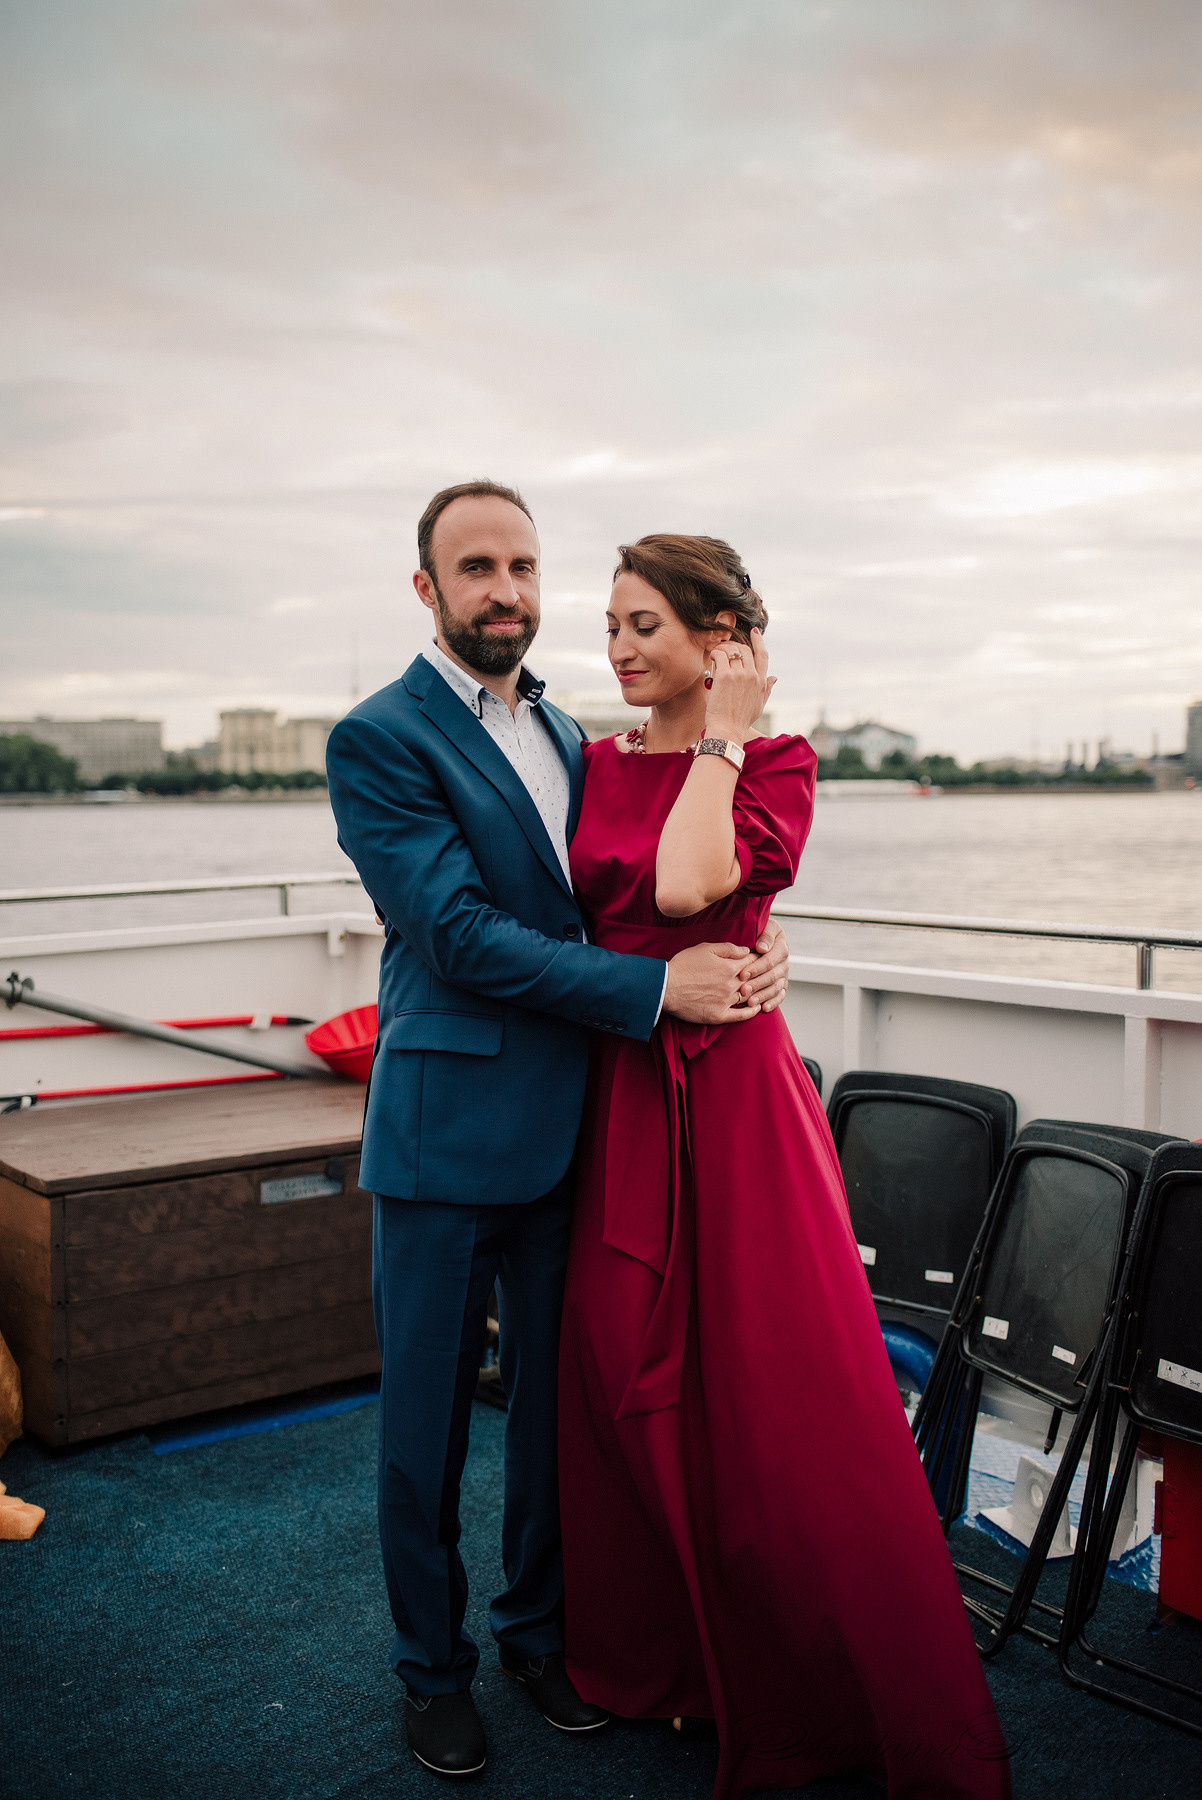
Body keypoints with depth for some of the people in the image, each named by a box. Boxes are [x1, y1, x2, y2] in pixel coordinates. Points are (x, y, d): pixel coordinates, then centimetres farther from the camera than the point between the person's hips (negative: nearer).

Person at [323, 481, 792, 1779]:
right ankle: (432, 1665, 28)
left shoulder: (563, 732, 14)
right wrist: (656, 987, -20)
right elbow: (461, 934, -17)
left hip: (566, 1127, 6)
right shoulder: (380, 739, -9)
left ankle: (539, 1626, 36)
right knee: (427, 1415, 8)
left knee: (556, 1399, 16)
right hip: (445, 1131, -6)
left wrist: (734, 963, -2)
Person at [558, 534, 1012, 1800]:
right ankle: (652, 1658, 35)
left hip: (733, 1094, -5)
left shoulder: (774, 761, -6)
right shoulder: (599, 762, 9)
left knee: (780, 1396, 1)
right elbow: (574, 917, 13)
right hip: (618, 1100, 5)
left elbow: (686, 886, -23)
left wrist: (721, 737, -14)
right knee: (625, 1375, 12)